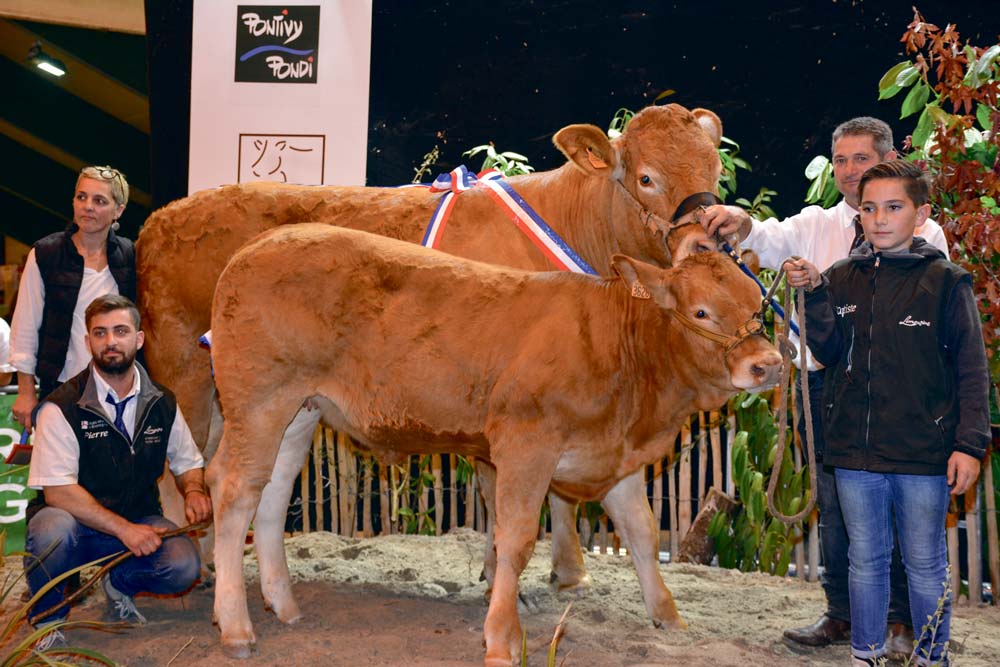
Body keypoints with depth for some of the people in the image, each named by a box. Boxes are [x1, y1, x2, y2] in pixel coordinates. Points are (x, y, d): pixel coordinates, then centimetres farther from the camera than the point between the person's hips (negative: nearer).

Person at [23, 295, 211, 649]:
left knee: (184, 566, -25)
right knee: (52, 530, -38)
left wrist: (194, 490, -10)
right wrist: (123, 528, -25)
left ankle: (120, 584, 11)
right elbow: (57, 490, -18)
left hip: (138, 521, 4)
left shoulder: (162, 403, 3)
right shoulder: (62, 407, -13)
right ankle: (47, 617, -5)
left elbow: (188, 463, 15)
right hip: (77, 524, -3)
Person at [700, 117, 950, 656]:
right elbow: (771, 241, -9)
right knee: (834, 503, 10)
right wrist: (741, 223, -33)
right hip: (824, 382, 3)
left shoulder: (923, 233, 4)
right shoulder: (814, 226, 10)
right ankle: (840, 615, 22)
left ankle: (901, 624, 15)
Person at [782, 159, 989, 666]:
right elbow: (829, 353, 2)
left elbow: (972, 371, -3)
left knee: (925, 565, 9)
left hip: (922, 455, -3)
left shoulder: (945, 282, -4)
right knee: (865, 561, 15)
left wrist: (970, 443, -10)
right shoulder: (842, 279, 6)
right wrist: (815, 296, -11)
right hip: (854, 453, 3)